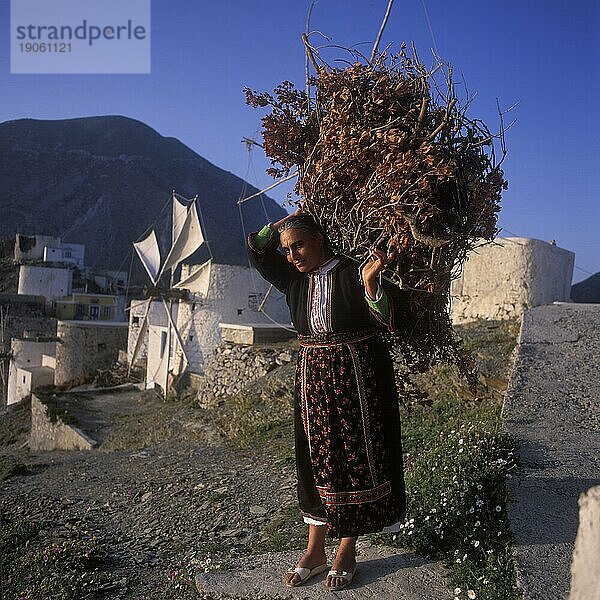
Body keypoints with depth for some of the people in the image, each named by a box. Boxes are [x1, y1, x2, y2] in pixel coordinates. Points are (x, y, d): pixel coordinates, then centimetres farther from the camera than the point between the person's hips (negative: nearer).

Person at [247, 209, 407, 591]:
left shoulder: (351, 273, -10)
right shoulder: (295, 278, 6)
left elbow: (390, 319, -16)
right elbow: (258, 251, 11)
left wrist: (370, 282, -32)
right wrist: (284, 222, 1)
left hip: (357, 379, -5)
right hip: (312, 378, 5)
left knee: (356, 458, 3)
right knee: (317, 460, 9)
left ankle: (347, 552, 18)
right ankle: (315, 550, 21)